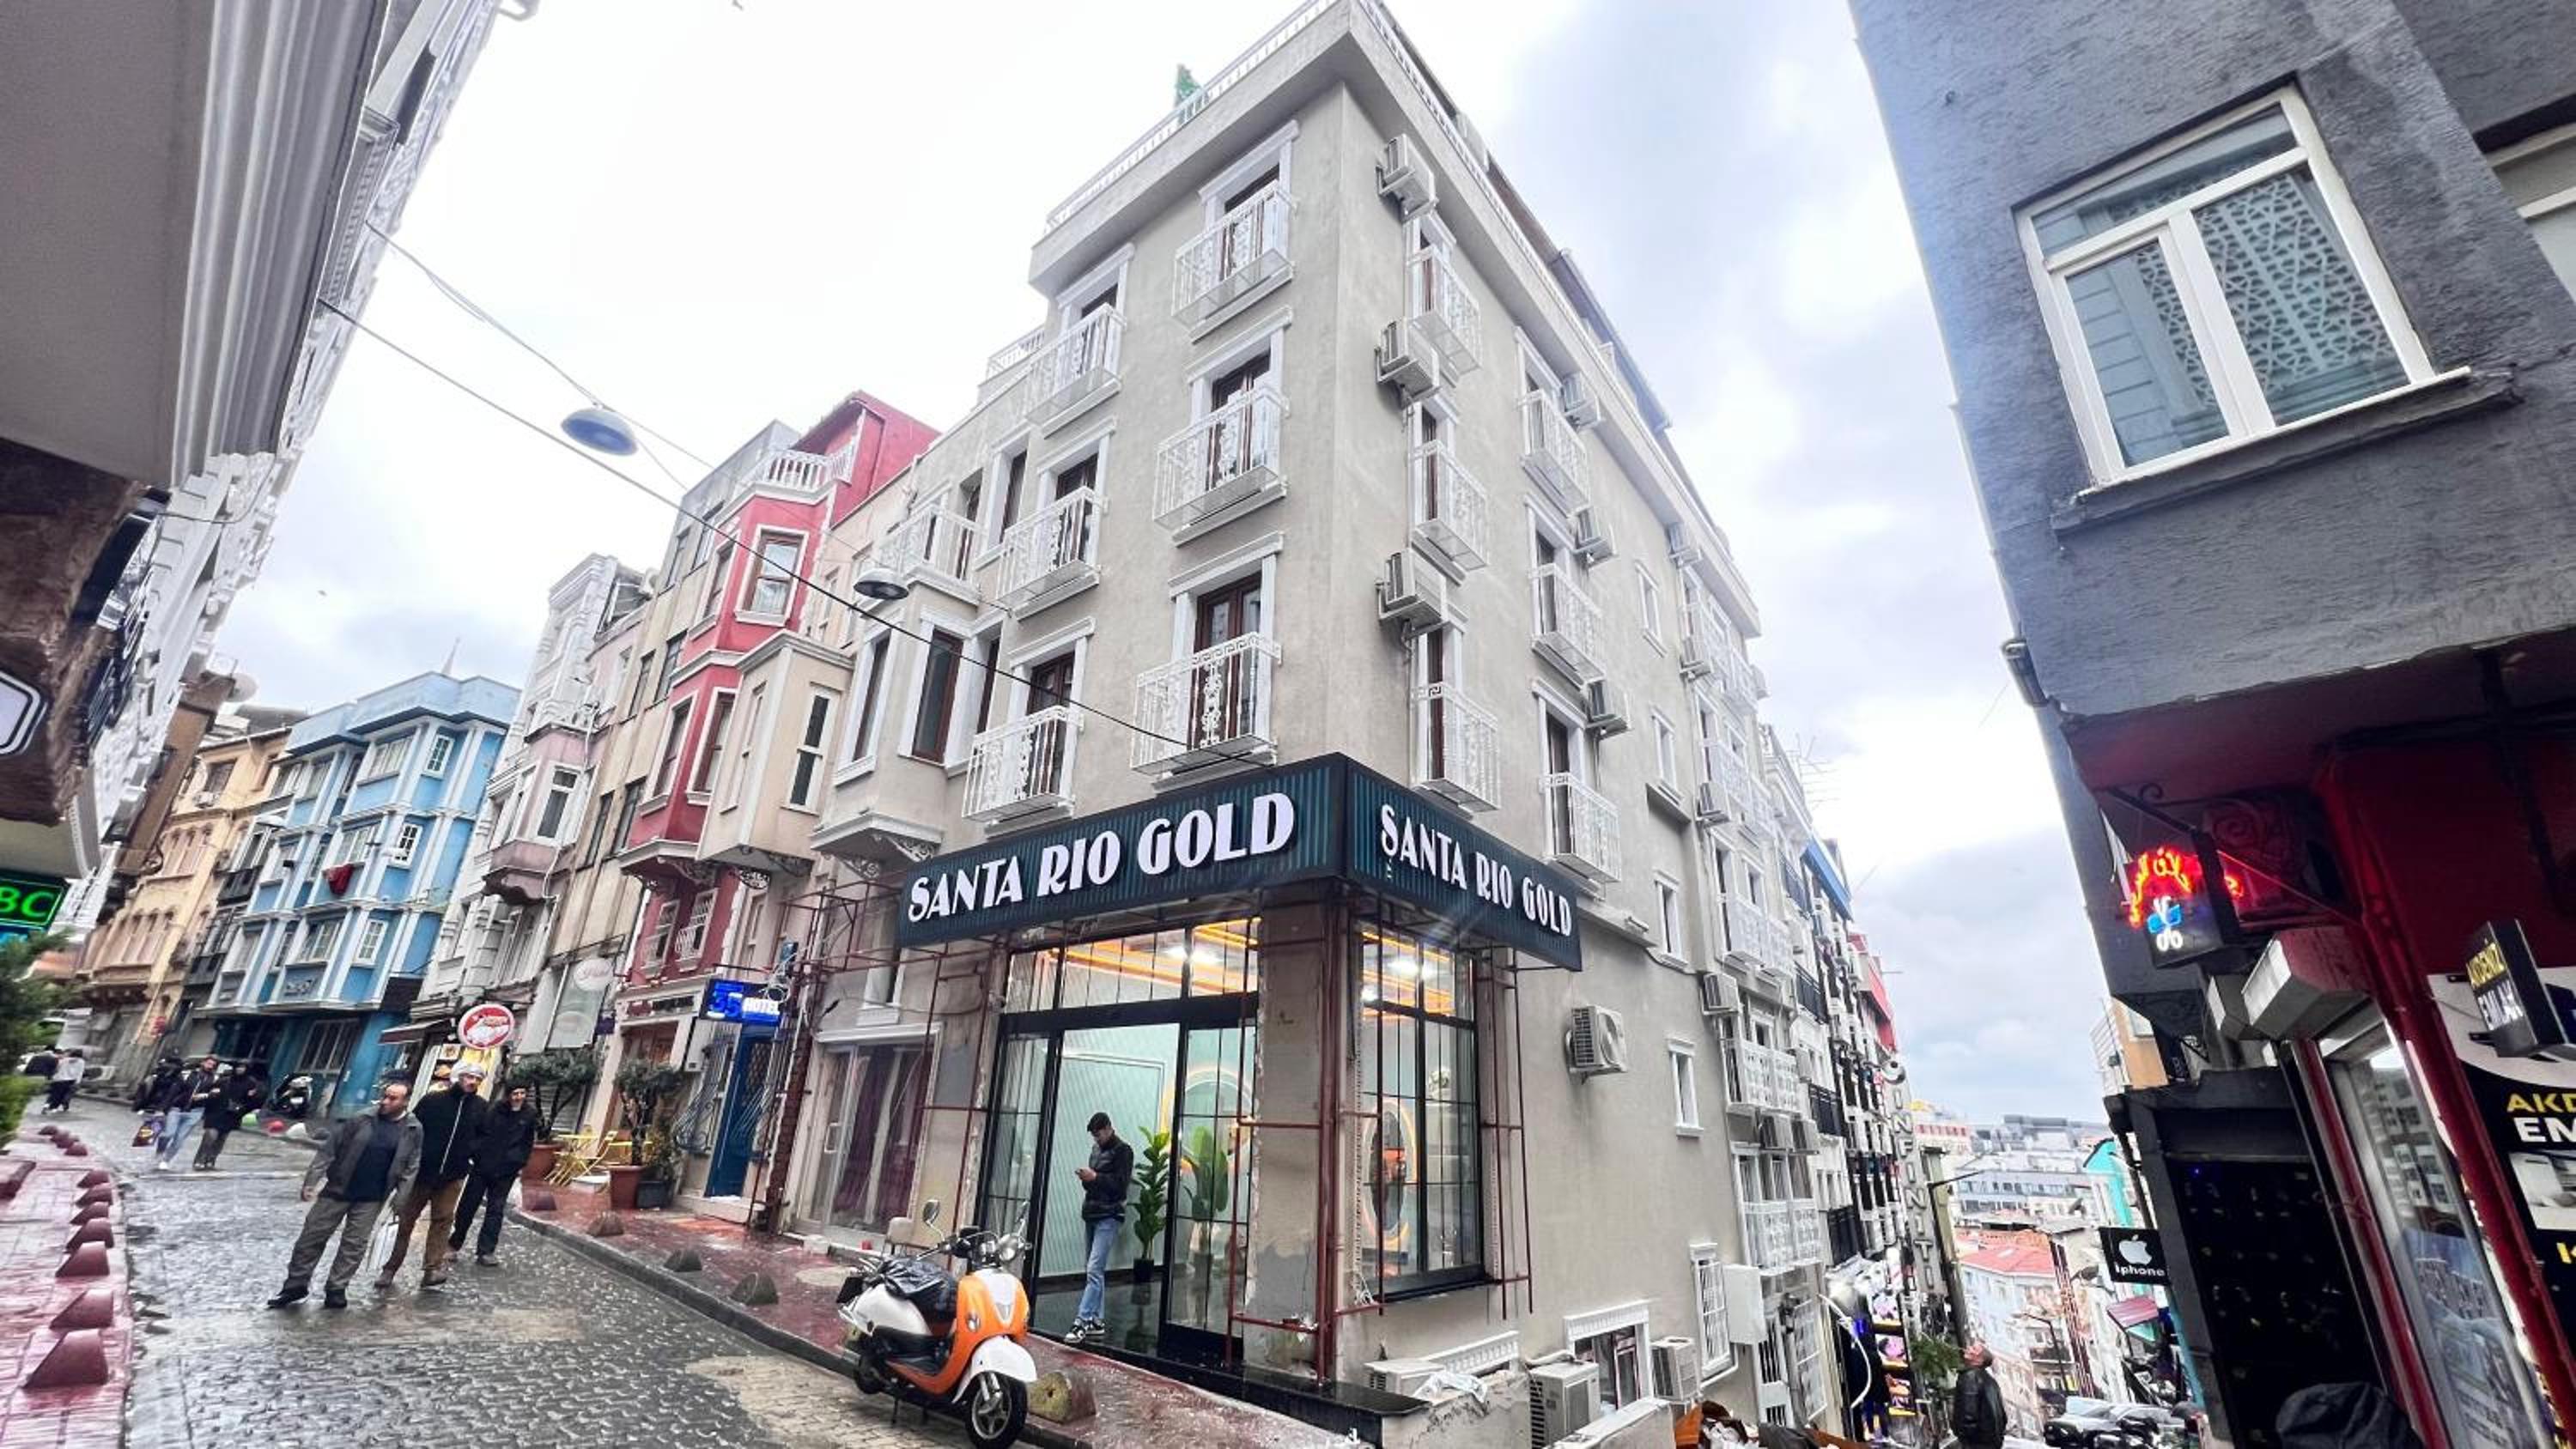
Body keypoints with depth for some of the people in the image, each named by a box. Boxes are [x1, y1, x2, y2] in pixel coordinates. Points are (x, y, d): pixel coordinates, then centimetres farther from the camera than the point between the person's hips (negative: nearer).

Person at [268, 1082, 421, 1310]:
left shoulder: (413, 1130, -6)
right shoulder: (360, 1120, -9)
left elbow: (410, 1167, -1)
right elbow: (329, 1150, -4)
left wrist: (400, 1198, -4)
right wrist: (311, 1180, -11)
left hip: (371, 1199, 0)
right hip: (337, 1189, 0)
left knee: (354, 1245, 6)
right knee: (313, 1236, 8)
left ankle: (336, 1289, 20)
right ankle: (296, 1285, 26)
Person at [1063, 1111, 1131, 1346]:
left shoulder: (1123, 1151, -6)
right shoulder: (1096, 1149, 17)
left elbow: (1120, 1184, -14)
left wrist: (1095, 1177, -19)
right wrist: (1086, 1178, 1)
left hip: (1108, 1216, -8)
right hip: (1091, 1214, 8)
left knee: (1094, 1270, -13)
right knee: (1092, 1270, 11)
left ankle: (1083, 1322, -13)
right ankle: (1096, 1321, 18)